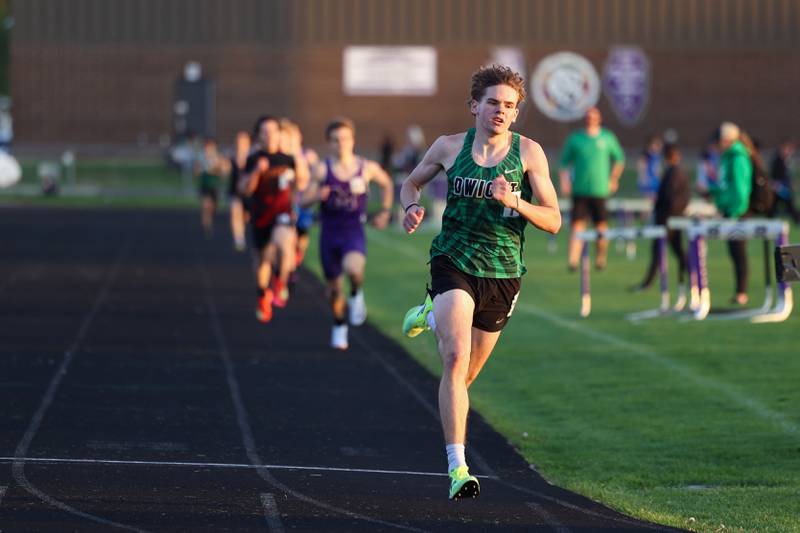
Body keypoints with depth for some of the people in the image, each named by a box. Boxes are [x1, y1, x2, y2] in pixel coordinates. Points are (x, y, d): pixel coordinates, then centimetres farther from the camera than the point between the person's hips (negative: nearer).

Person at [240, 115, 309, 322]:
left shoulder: (289, 159, 0)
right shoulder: (253, 160, -3)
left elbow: (300, 186, 14)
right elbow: (245, 189, -10)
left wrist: (301, 172, -5)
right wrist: (256, 171, -23)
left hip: (283, 212, -1)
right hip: (260, 215, 1)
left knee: (282, 242, -33)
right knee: (263, 258, 13)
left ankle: (280, 282, -9)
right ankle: (263, 297, 39)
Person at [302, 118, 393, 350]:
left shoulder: (366, 168, -2)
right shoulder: (321, 169, -6)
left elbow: (386, 184, 19)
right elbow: (305, 200, -6)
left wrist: (385, 212, 14)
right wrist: (317, 197, -28)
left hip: (354, 233, -1)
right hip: (329, 233, 1)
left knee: (353, 268, -34)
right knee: (334, 287, 11)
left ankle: (356, 295, 0)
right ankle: (339, 326, 39)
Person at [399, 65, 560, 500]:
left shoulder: (528, 153, -2)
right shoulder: (450, 147, 0)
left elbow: (553, 221, -3)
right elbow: (412, 183, 18)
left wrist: (515, 203, -21)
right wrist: (411, 209, -4)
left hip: (502, 273, 2)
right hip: (453, 263, -2)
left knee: (464, 376, 16)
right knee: (456, 358, -24)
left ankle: (432, 316, 50)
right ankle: (457, 468, -25)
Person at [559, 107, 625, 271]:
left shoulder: (608, 138, 6)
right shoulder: (575, 139, 4)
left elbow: (619, 159, 18)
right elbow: (564, 162, 9)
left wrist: (613, 180, 13)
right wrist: (564, 181, -5)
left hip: (600, 189, 1)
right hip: (579, 190, -1)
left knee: (601, 226, 3)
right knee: (577, 225, -10)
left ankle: (601, 257, 25)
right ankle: (573, 260, -16)